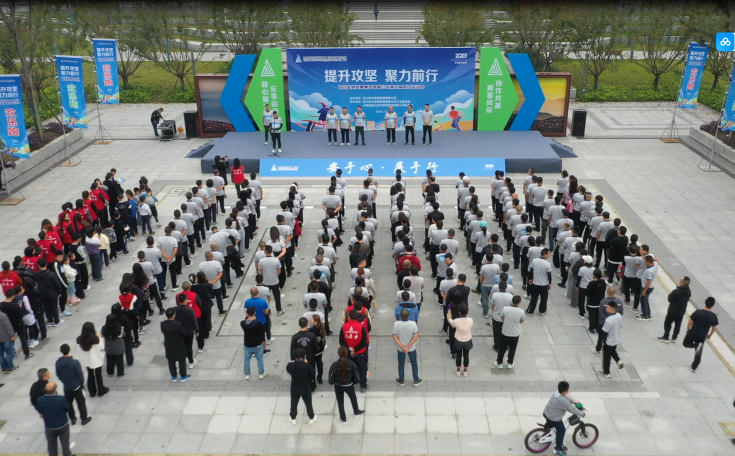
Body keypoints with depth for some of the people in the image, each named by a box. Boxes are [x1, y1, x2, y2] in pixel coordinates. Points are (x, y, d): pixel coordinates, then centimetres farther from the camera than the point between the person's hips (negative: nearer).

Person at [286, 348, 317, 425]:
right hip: (306, 388, -1)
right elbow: (312, 374, -14)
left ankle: (293, 418, 43)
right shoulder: (306, 365, -29)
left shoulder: (289, 365, -21)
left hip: (294, 388, 1)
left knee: (294, 404, 24)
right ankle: (311, 418, 40)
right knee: (308, 403, 22)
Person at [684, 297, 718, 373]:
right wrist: (710, 335, 18)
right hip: (702, 337, 2)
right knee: (698, 353, 18)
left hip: (692, 333, -2)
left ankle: (696, 345, -7)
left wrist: (688, 329, 9)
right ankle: (694, 367, 24)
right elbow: (714, 328, -1)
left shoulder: (698, 312, -20)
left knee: (685, 343, 23)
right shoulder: (713, 316, -14)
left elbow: (690, 322, -11)